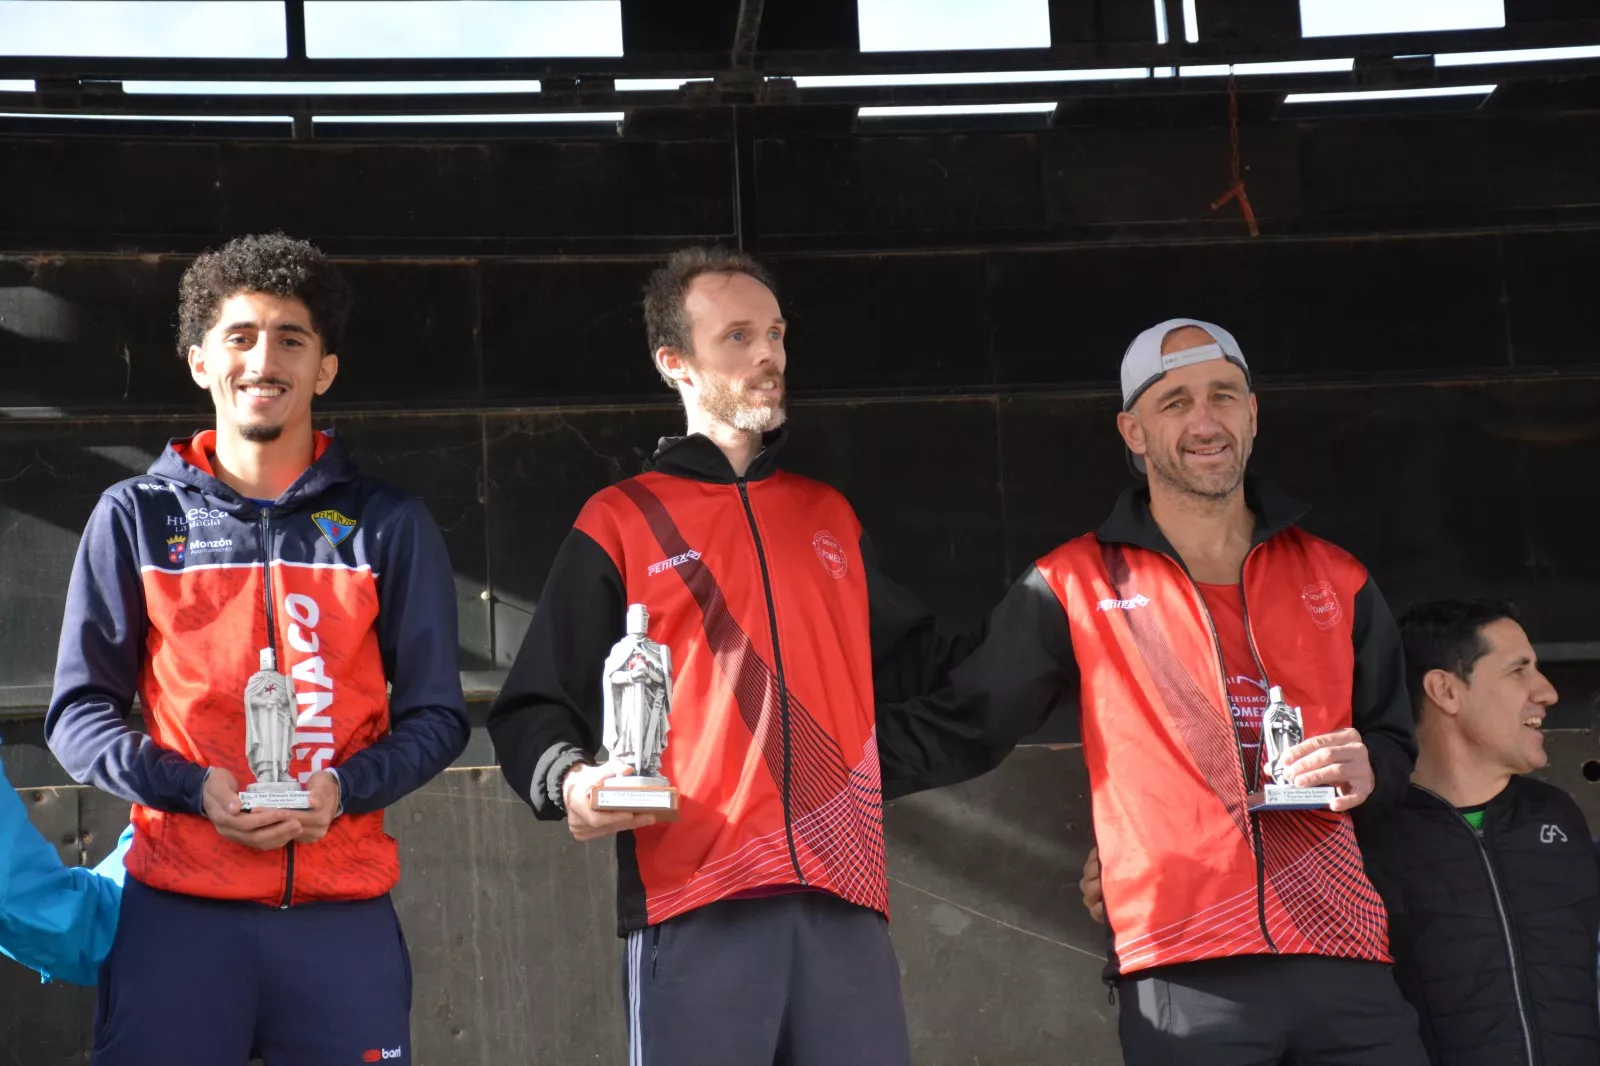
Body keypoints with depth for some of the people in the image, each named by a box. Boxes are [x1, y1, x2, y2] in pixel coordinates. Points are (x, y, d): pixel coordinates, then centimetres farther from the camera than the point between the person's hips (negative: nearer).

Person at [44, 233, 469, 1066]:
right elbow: (78, 715, 7)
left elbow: (436, 715, 9)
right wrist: (191, 786, -11)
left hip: (344, 914, 1)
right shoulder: (136, 517, 8)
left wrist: (345, 787, -10)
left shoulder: (388, 525, 9)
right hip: (176, 909, -1)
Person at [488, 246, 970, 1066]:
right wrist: (570, 779, -15)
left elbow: (914, 667, 27)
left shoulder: (829, 516, 23)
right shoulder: (620, 522, 8)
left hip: (842, 900, 4)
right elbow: (536, 707, 5)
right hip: (693, 906, -4)